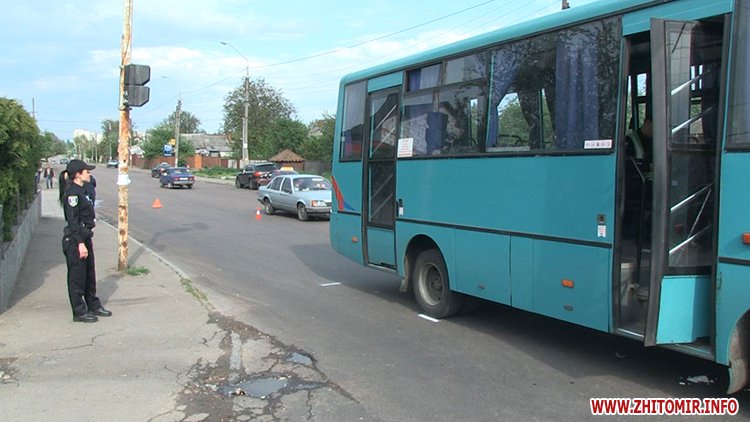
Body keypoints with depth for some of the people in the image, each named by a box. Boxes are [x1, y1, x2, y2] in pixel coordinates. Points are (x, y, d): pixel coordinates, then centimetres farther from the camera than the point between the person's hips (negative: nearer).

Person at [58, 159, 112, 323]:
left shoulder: (81, 191, 12)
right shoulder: (72, 193, -17)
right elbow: (72, 221, -20)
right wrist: (80, 243, -22)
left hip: (84, 238, 10)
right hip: (75, 241, -10)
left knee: (90, 274, 17)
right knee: (77, 277, 1)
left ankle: (93, 306, 29)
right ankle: (79, 312, 10)